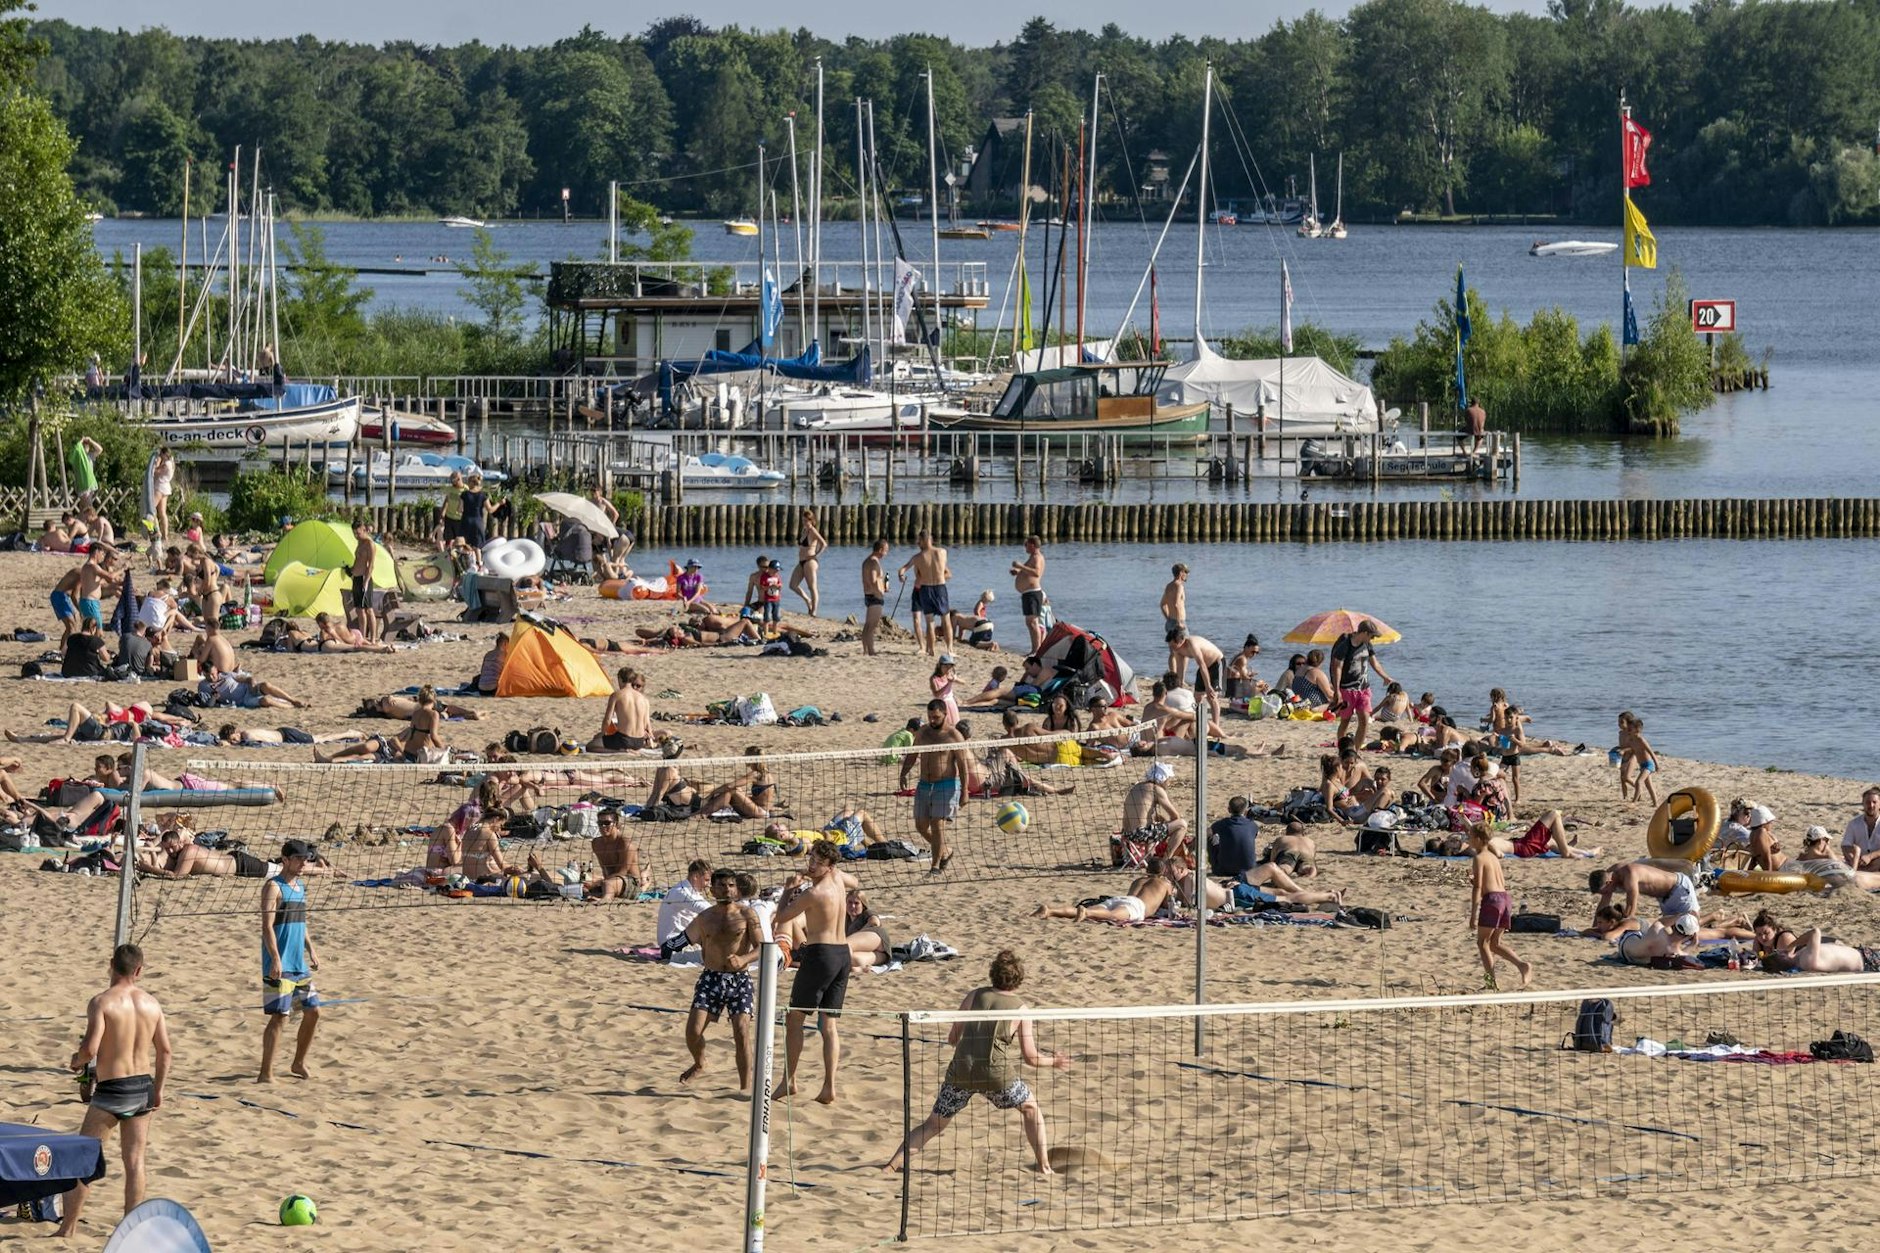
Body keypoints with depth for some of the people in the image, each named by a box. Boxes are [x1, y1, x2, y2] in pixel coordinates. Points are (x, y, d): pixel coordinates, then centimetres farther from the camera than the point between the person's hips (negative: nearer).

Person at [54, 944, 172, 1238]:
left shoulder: (102, 1002, -14)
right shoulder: (151, 1003, 3)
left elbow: (90, 1048, -22)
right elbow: (164, 1051, 5)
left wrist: (77, 1060, 1)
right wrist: (158, 1090, 15)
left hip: (111, 1090, -4)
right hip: (142, 1087, 4)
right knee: (134, 1161, 8)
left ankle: (68, 1228, 8)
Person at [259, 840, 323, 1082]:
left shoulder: (300, 887, 16)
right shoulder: (274, 887, -10)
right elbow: (267, 926, -17)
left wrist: (311, 950, 21)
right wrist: (275, 959, -24)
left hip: (299, 963, 9)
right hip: (279, 965, -9)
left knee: (313, 1011, 11)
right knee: (279, 1015, -10)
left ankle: (299, 1064, 26)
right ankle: (266, 1073, -7)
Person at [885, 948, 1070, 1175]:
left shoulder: (974, 996, 12)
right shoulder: (1020, 1008, 6)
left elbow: (952, 1038, 17)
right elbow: (1030, 1057, 5)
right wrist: (1053, 1062, 24)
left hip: (961, 1069, 2)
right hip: (996, 1072, -2)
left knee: (933, 1125, 12)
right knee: (1031, 1109, 24)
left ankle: (892, 1165, -3)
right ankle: (1044, 1167, 18)